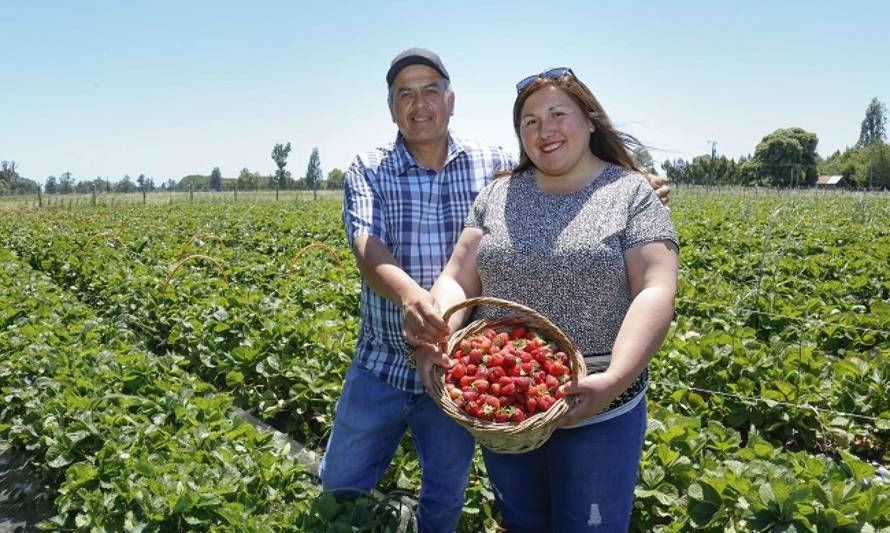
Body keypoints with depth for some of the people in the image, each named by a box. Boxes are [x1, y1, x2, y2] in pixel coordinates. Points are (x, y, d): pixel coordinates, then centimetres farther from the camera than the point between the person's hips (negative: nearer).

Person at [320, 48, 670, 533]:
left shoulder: (491, 165, -2)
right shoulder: (366, 170, -6)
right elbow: (369, 251, -22)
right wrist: (408, 293, -44)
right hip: (382, 364, 0)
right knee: (340, 481, 14)